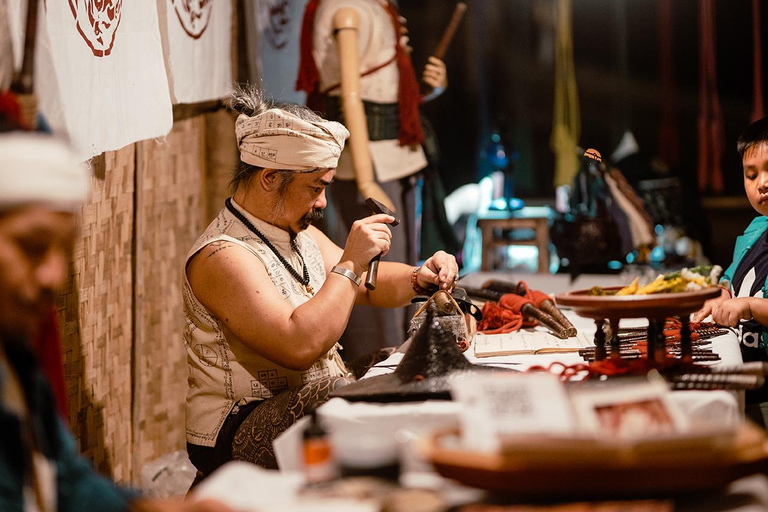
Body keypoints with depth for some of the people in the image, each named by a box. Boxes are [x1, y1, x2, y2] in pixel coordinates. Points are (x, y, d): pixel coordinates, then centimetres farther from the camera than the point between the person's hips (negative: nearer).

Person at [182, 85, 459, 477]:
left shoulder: (298, 233, 13)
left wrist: (421, 279, 4)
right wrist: (350, 263, -22)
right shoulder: (223, 257, -19)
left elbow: (367, 286, 25)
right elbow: (300, 346, -31)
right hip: (238, 435, -9)